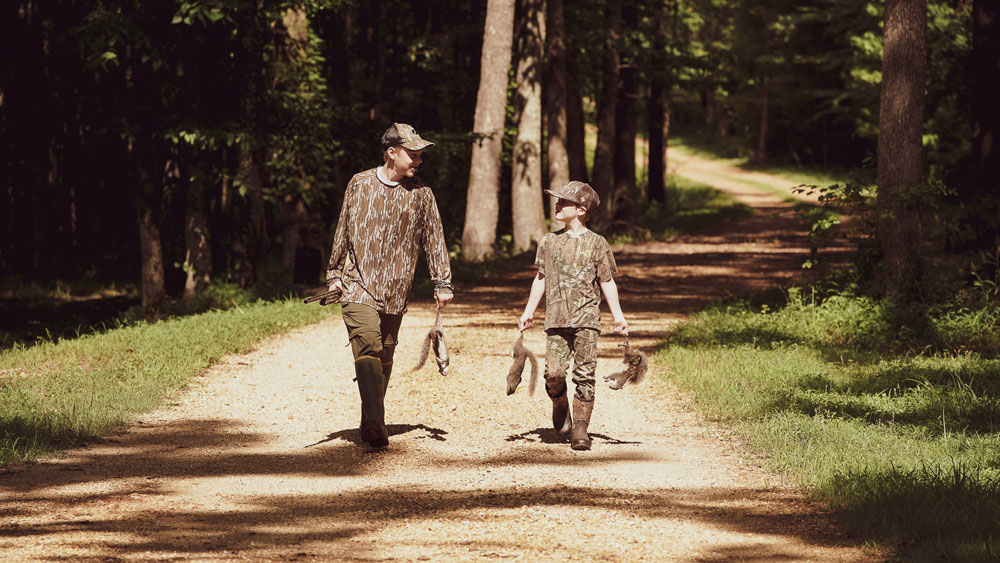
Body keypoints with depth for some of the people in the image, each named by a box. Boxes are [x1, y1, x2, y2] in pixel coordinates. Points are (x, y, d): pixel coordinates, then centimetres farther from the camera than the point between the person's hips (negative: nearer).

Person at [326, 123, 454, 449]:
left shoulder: (421, 195, 3)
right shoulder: (359, 185, 2)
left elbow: (434, 240, 8)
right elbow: (343, 231, 11)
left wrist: (442, 284, 4)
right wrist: (334, 273, 13)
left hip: (395, 291, 2)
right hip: (358, 284, -2)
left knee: (385, 355, 6)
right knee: (367, 345, -19)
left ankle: (372, 425, 18)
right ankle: (373, 422, -26)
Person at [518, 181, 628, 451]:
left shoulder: (597, 243, 3)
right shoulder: (549, 242, 11)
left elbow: (607, 282, 6)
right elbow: (541, 278, 19)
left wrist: (618, 315, 1)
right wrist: (528, 312, 16)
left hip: (586, 318, -2)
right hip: (556, 318, 2)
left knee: (584, 373, -6)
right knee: (554, 373, -9)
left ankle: (580, 428, -1)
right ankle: (560, 410, 20)